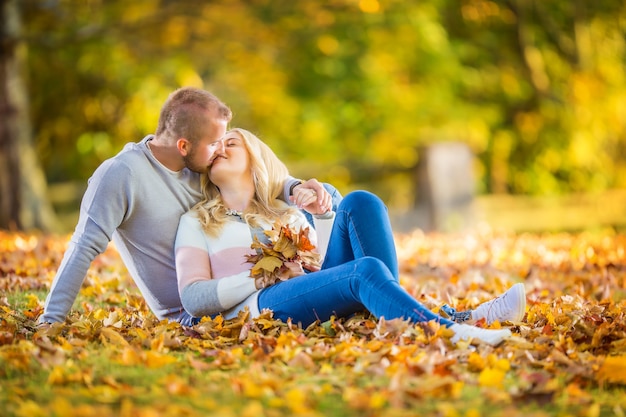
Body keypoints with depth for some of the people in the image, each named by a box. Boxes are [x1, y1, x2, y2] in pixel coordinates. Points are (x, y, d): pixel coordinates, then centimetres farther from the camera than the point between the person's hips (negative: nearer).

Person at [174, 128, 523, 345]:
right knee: (366, 271, -33)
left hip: (316, 299, 5)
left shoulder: (287, 211, 30)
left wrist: (322, 214, 8)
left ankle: (391, 315, -27)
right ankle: (450, 332, -51)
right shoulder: (196, 222, 18)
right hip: (258, 310, -5)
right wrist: (263, 277, -9)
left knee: (359, 204, -14)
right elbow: (193, 298, 2)